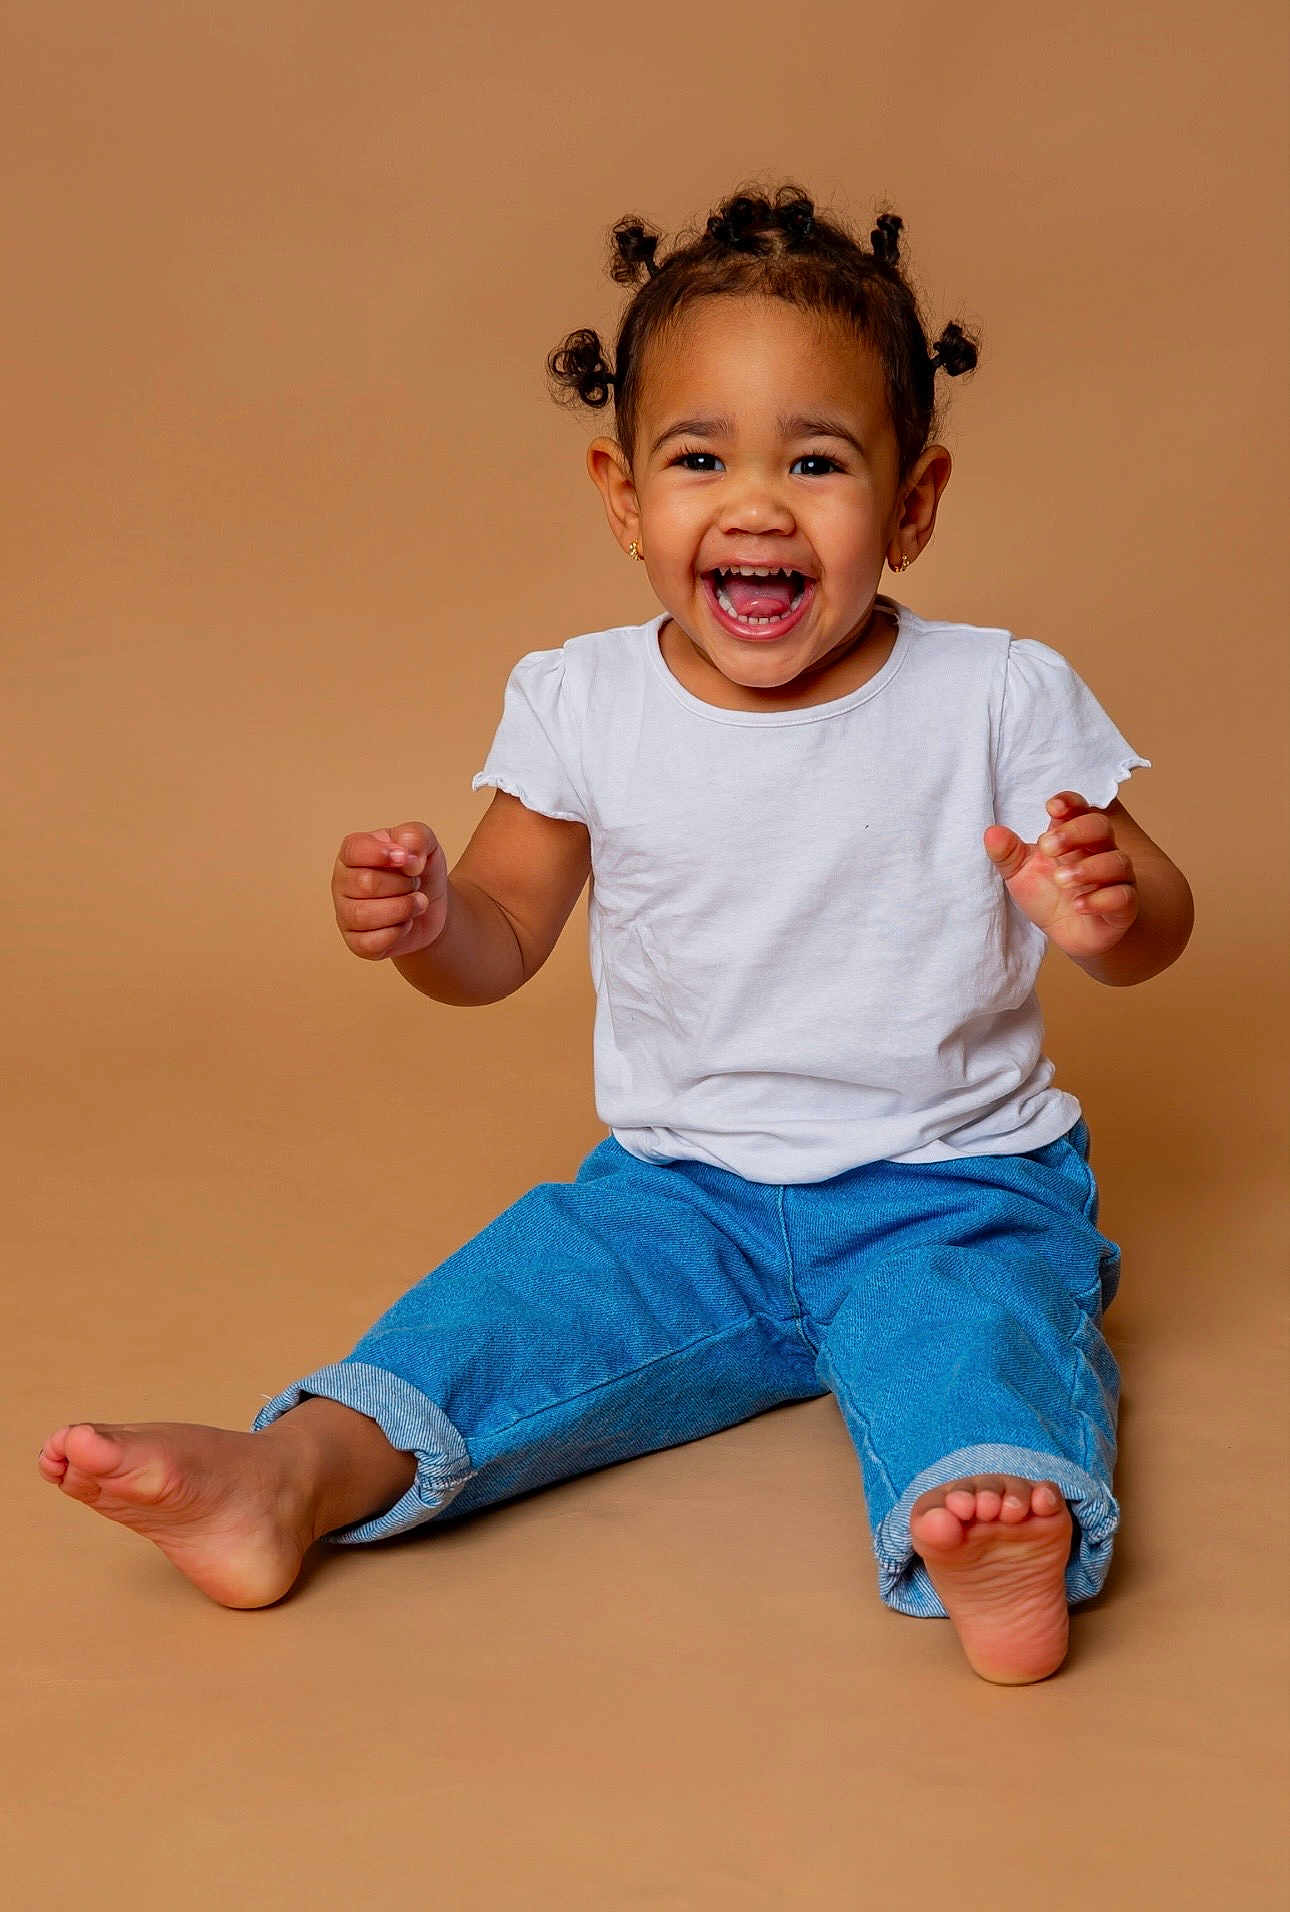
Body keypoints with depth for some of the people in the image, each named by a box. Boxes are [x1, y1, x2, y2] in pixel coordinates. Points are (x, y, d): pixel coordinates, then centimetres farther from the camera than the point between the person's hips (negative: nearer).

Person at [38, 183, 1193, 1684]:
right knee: (519, 1289, -19)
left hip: (947, 1183, -2)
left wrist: (1107, 909, -25)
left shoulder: (999, 698, -7)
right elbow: (503, 941, 5)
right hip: (682, 1186, 3)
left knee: (976, 1318, -32)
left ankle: (989, 1522, -55)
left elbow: (1155, 923, 0)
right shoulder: (583, 705, -2)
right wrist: (418, 918, -19)